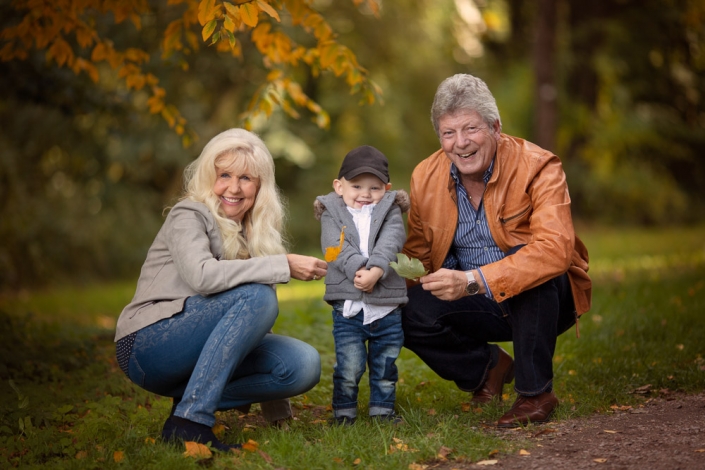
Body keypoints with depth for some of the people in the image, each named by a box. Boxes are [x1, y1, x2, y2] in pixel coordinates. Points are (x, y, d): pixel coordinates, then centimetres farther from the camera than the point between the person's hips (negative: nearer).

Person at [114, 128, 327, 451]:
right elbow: (201, 275, -30)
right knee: (257, 296, -28)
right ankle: (190, 420, -29)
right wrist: (284, 266, -28)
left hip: (200, 353, 7)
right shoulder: (189, 216, -8)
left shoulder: (252, 232, 12)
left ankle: (193, 398, -6)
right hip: (149, 345, -7)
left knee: (304, 365, -12)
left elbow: (253, 323, 11)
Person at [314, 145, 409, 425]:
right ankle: (343, 412, 13)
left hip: (387, 307, 2)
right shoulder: (331, 213, 7)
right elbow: (337, 247, -10)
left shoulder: (390, 211, 8)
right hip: (348, 307, -1)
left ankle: (382, 410, 25)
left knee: (385, 364, 11)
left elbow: (390, 243, -10)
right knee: (348, 366, -3)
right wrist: (358, 269, -26)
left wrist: (375, 271, -27)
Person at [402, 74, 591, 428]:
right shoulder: (425, 177, -5)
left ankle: (535, 392, -18)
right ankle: (487, 366, 9)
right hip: (478, 306, 4)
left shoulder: (537, 167, -21)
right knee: (407, 312, -21)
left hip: (543, 299, -4)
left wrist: (473, 280, -45)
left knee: (529, 263, -36)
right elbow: (418, 252, 8)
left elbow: (555, 249, -36)